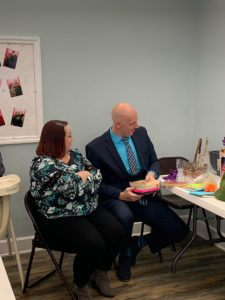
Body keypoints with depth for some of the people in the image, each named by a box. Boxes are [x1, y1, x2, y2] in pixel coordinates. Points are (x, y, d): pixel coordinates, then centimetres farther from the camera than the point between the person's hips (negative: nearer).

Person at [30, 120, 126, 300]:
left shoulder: (75, 155, 13)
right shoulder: (42, 164, -11)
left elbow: (96, 174, 5)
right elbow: (68, 186, -23)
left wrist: (85, 176, -13)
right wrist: (83, 175, -6)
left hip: (89, 209, 7)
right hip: (60, 219, -7)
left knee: (117, 233, -14)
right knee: (93, 244, -27)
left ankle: (100, 274, 12)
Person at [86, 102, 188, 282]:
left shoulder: (141, 133, 6)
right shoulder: (96, 148, -9)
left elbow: (154, 161, 14)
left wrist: (152, 173, -10)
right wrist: (120, 194, -21)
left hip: (145, 195, 5)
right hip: (116, 198, -4)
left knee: (179, 231, -10)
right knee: (125, 217, -39)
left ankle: (137, 243, 16)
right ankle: (125, 254, -4)